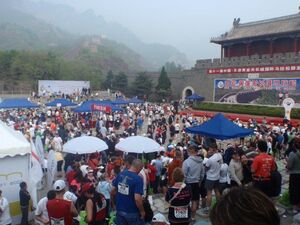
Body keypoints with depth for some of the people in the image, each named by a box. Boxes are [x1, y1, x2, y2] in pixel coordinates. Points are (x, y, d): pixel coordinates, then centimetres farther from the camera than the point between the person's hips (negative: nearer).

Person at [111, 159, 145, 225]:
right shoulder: (138, 179, -22)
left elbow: (113, 191, 4)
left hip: (119, 210, 6)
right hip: (132, 212, -5)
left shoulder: (120, 174, -3)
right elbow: (137, 199, -27)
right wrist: (142, 211, -11)